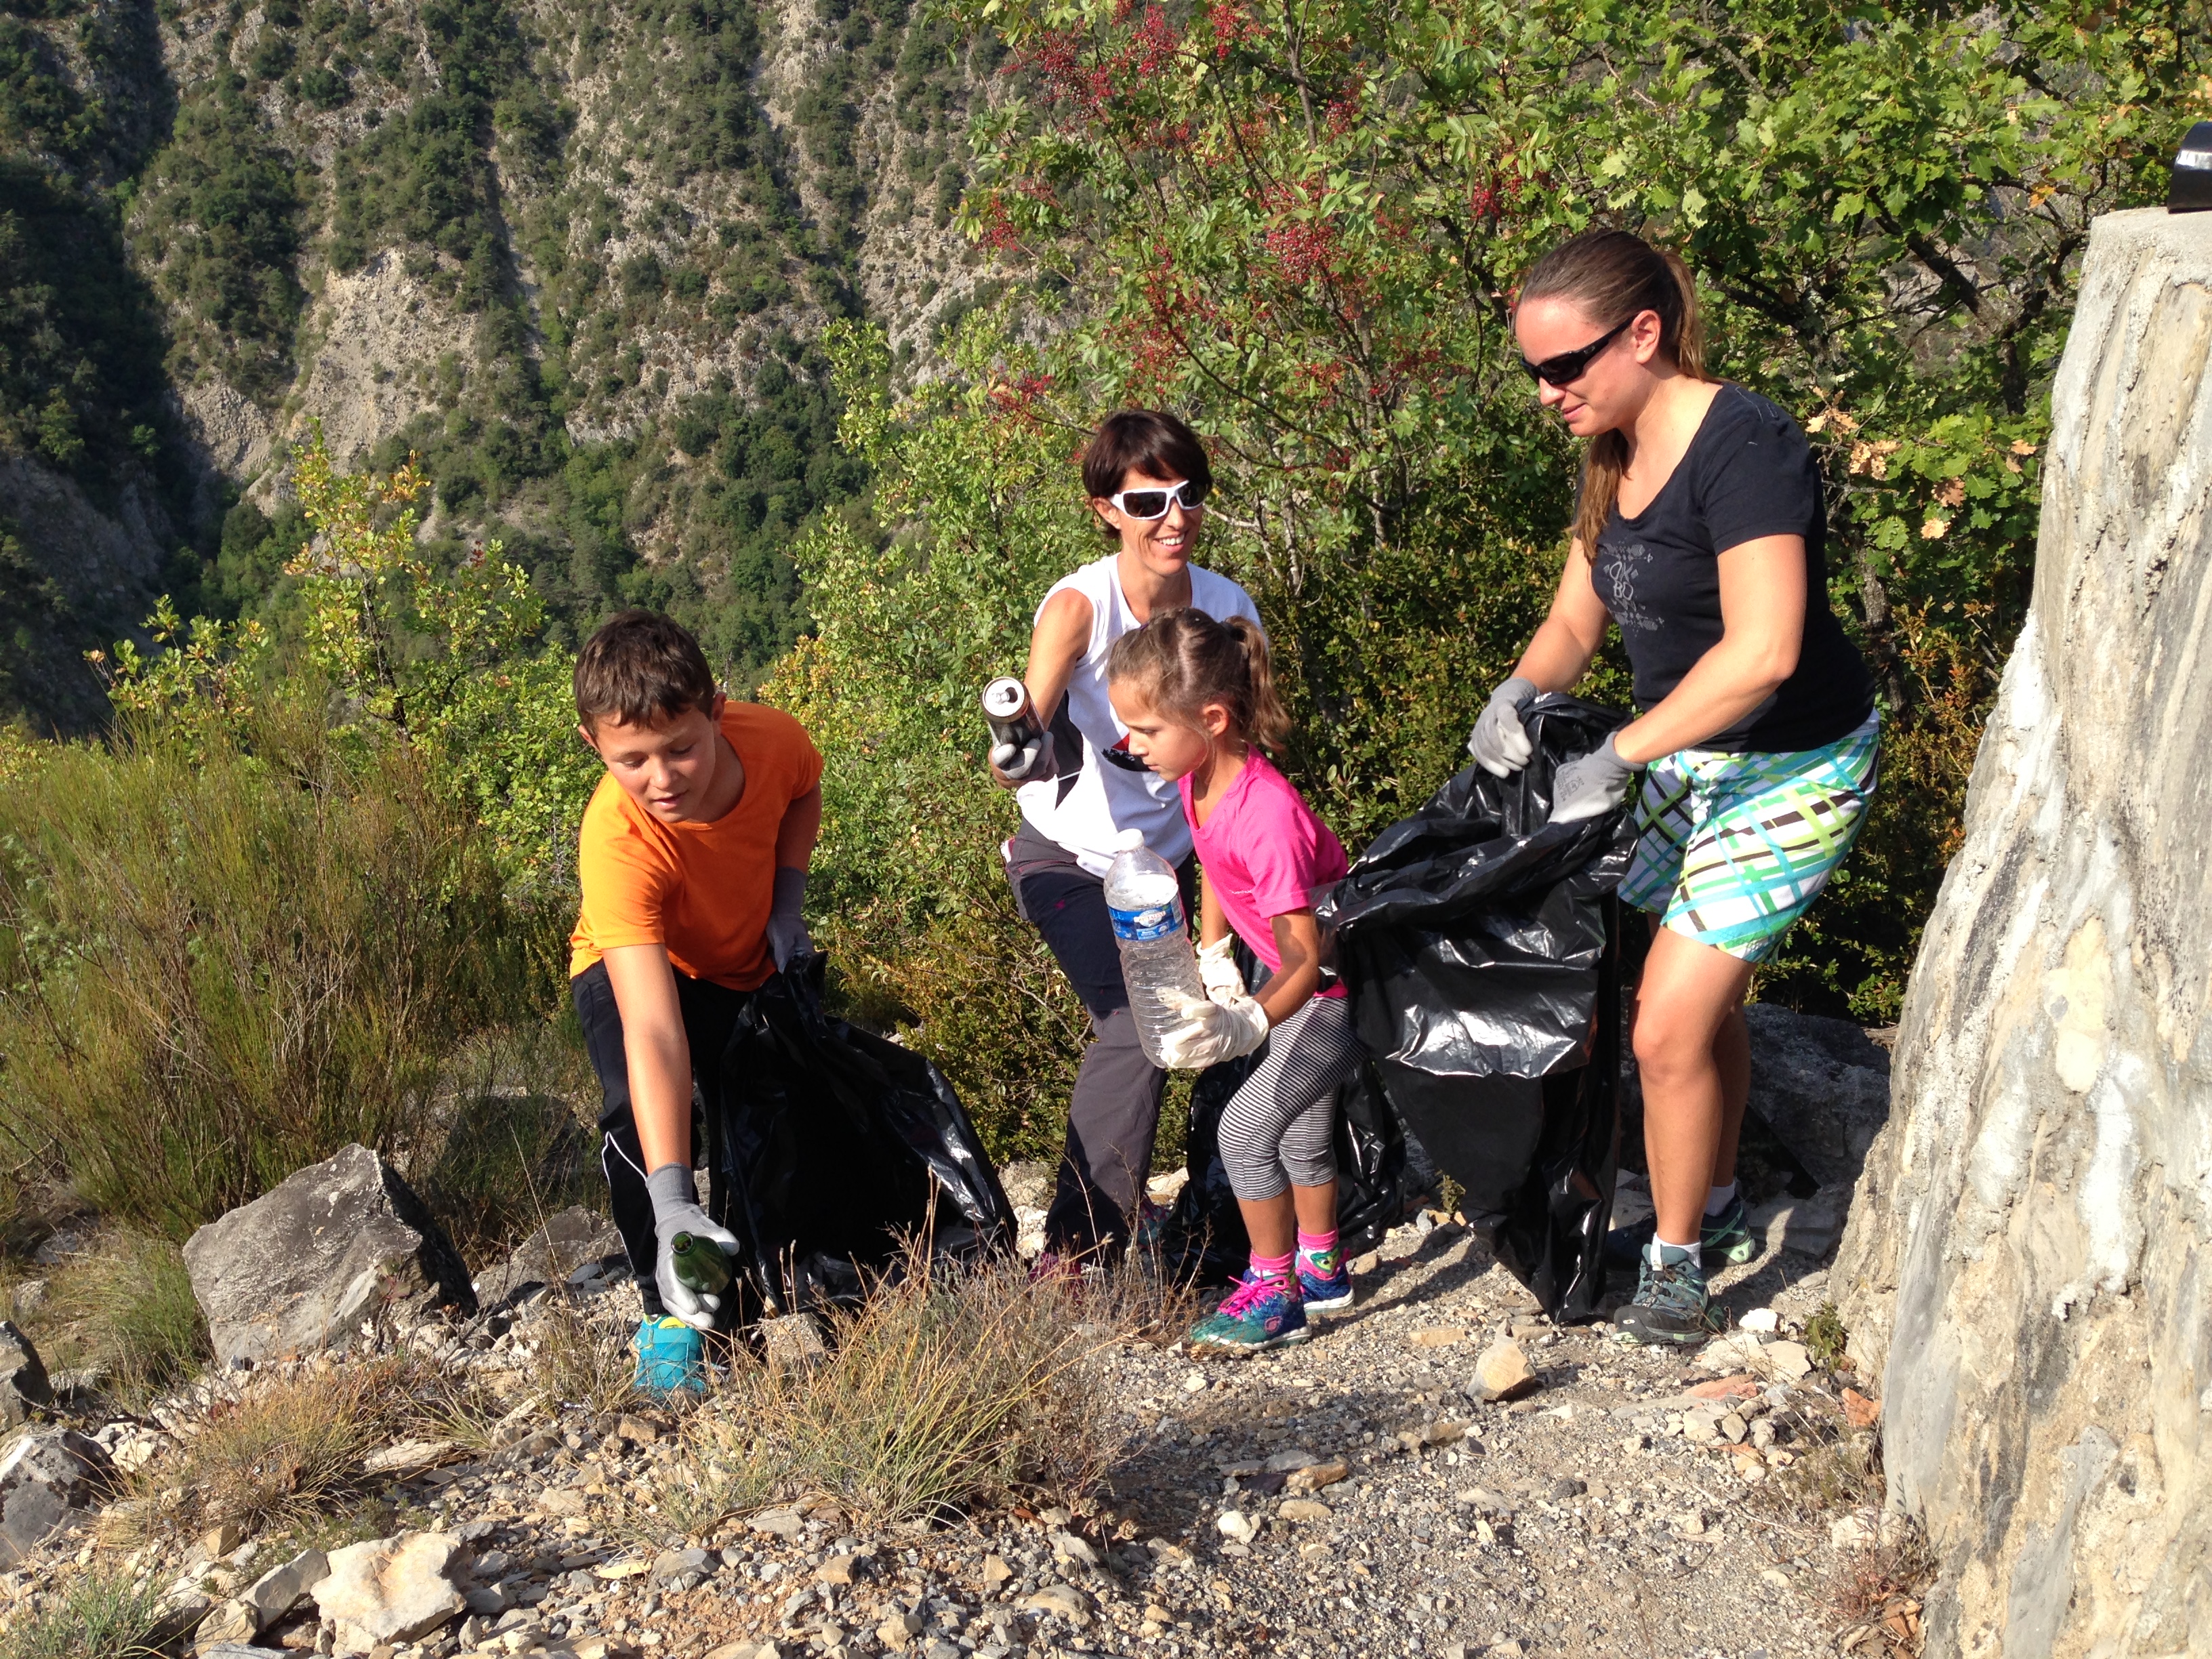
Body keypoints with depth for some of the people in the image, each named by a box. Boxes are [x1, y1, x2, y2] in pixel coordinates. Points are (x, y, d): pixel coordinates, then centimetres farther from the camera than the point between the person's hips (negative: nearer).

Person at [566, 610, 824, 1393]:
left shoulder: (772, 738, -30)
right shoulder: (617, 844, -42)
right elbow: (652, 1032, -51)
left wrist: (788, 900, -16)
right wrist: (671, 1204, -58)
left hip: (754, 967, 4)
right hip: (637, 968, -4)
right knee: (641, 1117, -29)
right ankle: (670, 1314, -12)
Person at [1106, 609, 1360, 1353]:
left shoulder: (1269, 816, -36)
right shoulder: (1197, 778, -11)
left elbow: (1307, 954, -37)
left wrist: (1245, 1025, -51)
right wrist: (1213, 962, 12)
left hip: (1344, 986, -9)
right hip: (1297, 978, 9)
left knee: (1246, 1127, -10)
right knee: (1300, 1121, 21)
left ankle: (1273, 1292, 7)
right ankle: (1320, 1268, 41)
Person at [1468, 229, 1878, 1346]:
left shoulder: (1741, 448, -25)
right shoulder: (1617, 457, 3)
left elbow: (1761, 653, -34)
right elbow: (1576, 618, 7)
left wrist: (1615, 759, -31)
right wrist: (1518, 694, -14)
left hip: (1788, 771, -8)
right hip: (1688, 758, 8)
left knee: (1669, 1030, -7)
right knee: (1704, 1001, 16)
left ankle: (1675, 1267, 14)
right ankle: (1715, 1210, 37)